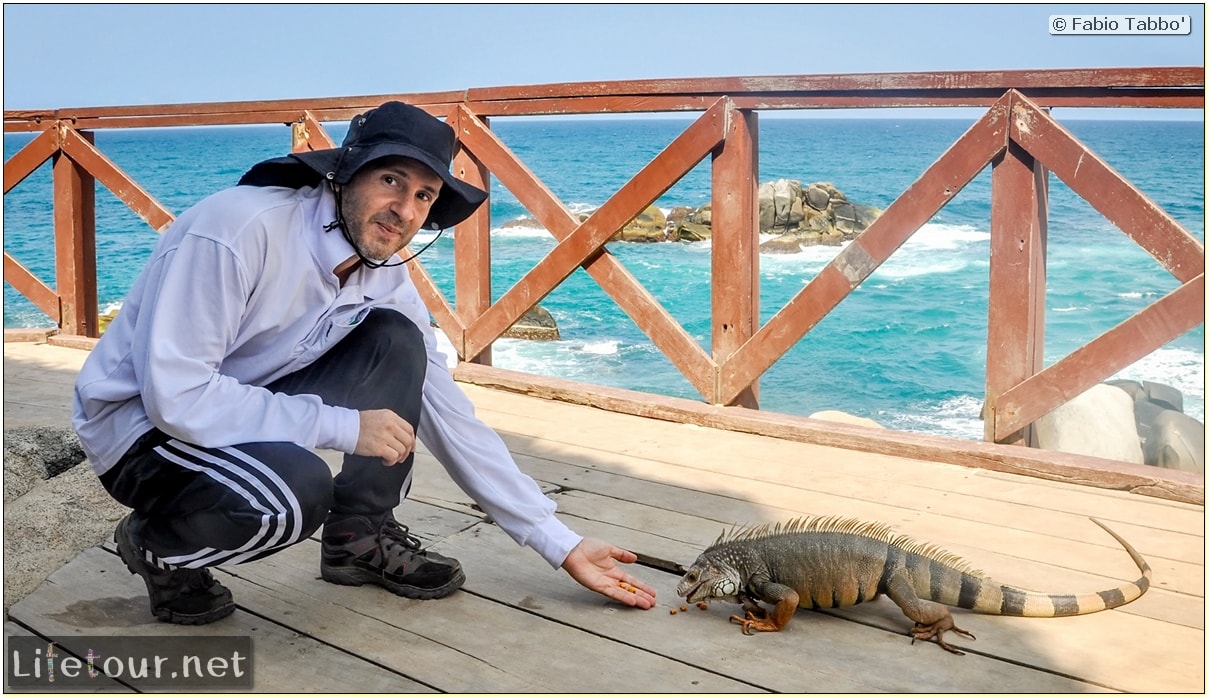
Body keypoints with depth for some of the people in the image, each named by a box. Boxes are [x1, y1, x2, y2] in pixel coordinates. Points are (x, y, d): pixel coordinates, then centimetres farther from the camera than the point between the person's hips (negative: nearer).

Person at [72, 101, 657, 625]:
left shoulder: (385, 282, -6)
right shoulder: (238, 229, -27)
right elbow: (175, 395, -31)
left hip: (246, 405, 7)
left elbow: (452, 419, -3)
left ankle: (360, 537, 3)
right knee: (296, 489, -35)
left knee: (396, 341, -10)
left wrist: (561, 544, -5)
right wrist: (344, 426, -29)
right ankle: (154, 544, -3)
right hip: (138, 425, -6)